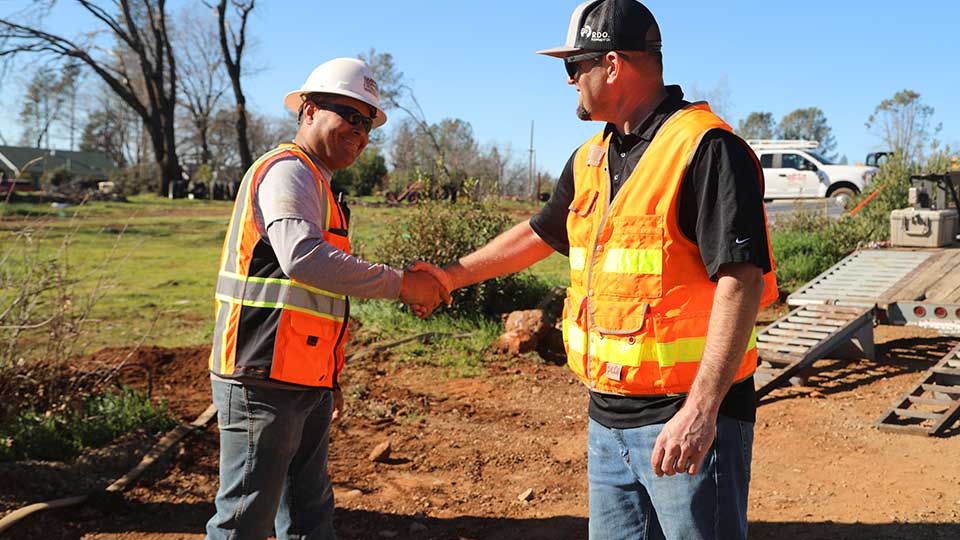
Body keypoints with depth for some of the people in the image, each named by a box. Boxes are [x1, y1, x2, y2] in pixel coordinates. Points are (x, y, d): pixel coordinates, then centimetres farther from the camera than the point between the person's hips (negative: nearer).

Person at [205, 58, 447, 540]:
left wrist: (329, 380, 22)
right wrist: (399, 283, -23)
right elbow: (303, 258, -29)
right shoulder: (287, 170, -11)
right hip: (264, 381, -10)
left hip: (305, 386, 10)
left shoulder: (318, 186, 21)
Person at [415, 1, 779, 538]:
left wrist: (700, 410, -27)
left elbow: (741, 279, -21)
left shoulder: (706, 147, -14)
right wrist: (449, 275, 31)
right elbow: (540, 233, 26)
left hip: (685, 420, -8)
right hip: (608, 417, 8)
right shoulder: (592, 158, 12)